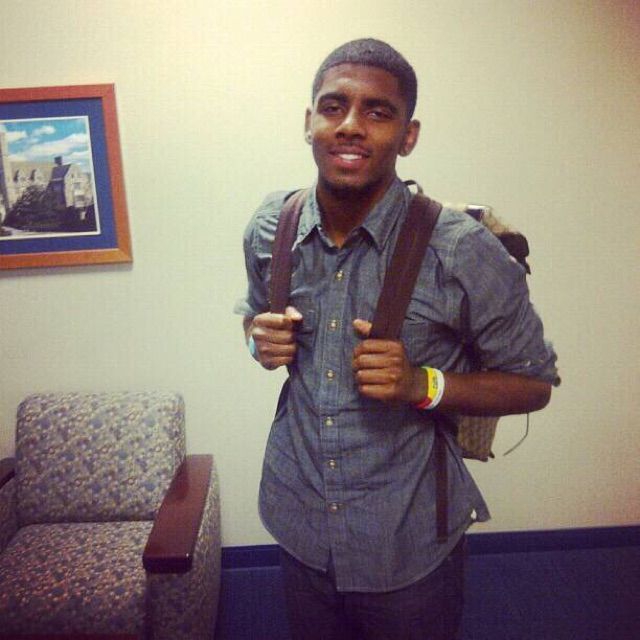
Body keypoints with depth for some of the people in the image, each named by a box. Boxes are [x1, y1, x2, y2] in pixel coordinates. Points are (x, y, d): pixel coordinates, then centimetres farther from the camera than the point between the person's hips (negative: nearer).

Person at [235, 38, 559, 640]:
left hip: (409, 545, -3)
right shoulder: (270, 227, -6)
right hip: (299, 525, 4)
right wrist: (261, 337, -10)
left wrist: (422, 384, -25)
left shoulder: (463, 251, -20)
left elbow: (534, 383, -9)